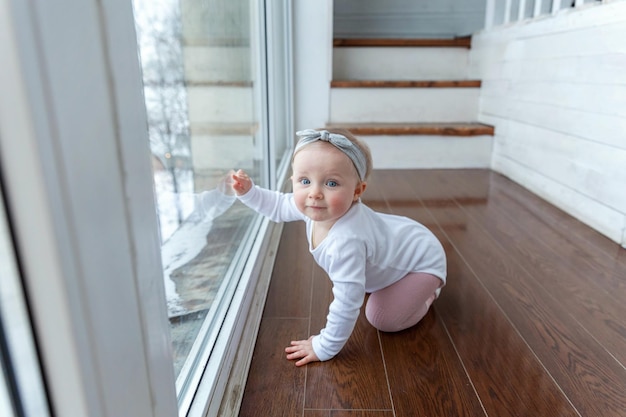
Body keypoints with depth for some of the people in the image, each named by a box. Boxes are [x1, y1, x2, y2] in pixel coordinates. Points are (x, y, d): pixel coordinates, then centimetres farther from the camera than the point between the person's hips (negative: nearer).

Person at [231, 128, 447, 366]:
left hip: (423, 260, -7)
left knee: (382, 318, -12)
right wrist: (248, 191, -10)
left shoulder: (345, 242, -47)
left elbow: (346, 304, -41)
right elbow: (279, 205, 0)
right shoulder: (313, 206, -22)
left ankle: (426, 292, 10)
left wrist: (324, 348, -29)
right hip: (398, 243, 8)